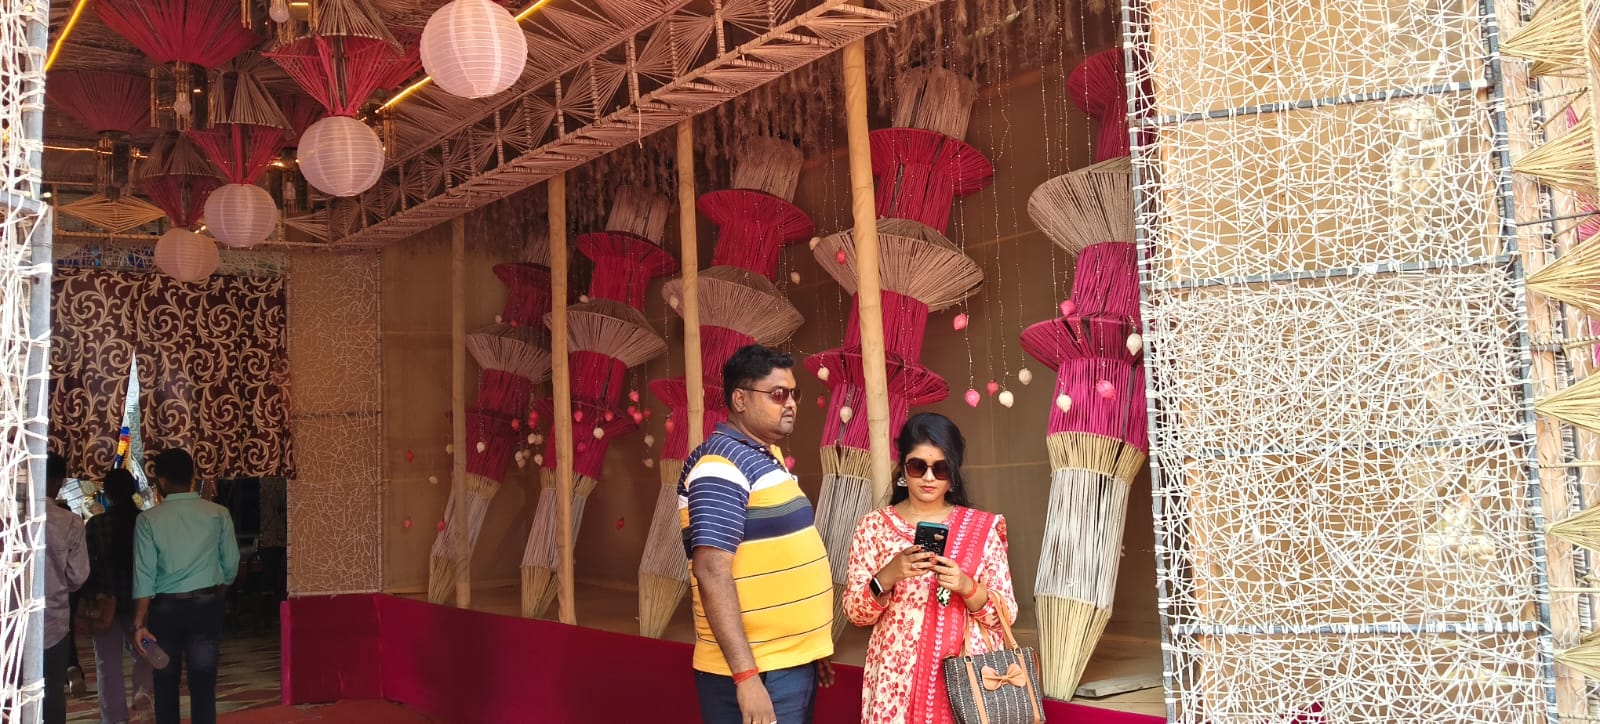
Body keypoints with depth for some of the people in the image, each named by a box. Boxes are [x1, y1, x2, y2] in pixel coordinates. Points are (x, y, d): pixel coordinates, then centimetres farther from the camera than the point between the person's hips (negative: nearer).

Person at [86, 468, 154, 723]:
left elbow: (86, 565, -6)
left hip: (106, 601, -1)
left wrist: (93, 596, 7)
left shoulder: (95, 524, -9)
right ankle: (143, 690, -8)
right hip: (140, 600, 1)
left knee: (109, 662, 10)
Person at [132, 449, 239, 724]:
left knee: (166, 684, 13)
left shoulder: (149, 519, -6)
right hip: (206, 605, 1)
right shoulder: (218, 514, -2)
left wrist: (140, 623, -6)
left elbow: (144, 574, -9)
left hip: (166, 608, -1)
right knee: (203, 685, 2)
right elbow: (231, 566, 2)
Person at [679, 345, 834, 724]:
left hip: (794, 662, 9)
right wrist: (746, 675, -27)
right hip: (756, 672, -9)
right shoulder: (721, 468, -17)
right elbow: (712, 573, -24)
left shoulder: (768, 457, 12)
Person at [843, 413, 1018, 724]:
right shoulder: (873, 526, 1)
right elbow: (855, 613, -2)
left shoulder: (982, 527, 3)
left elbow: (1006, 614, 0)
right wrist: (888, 576, -19)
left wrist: (967, 587, -17)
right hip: (897, 680, 0)